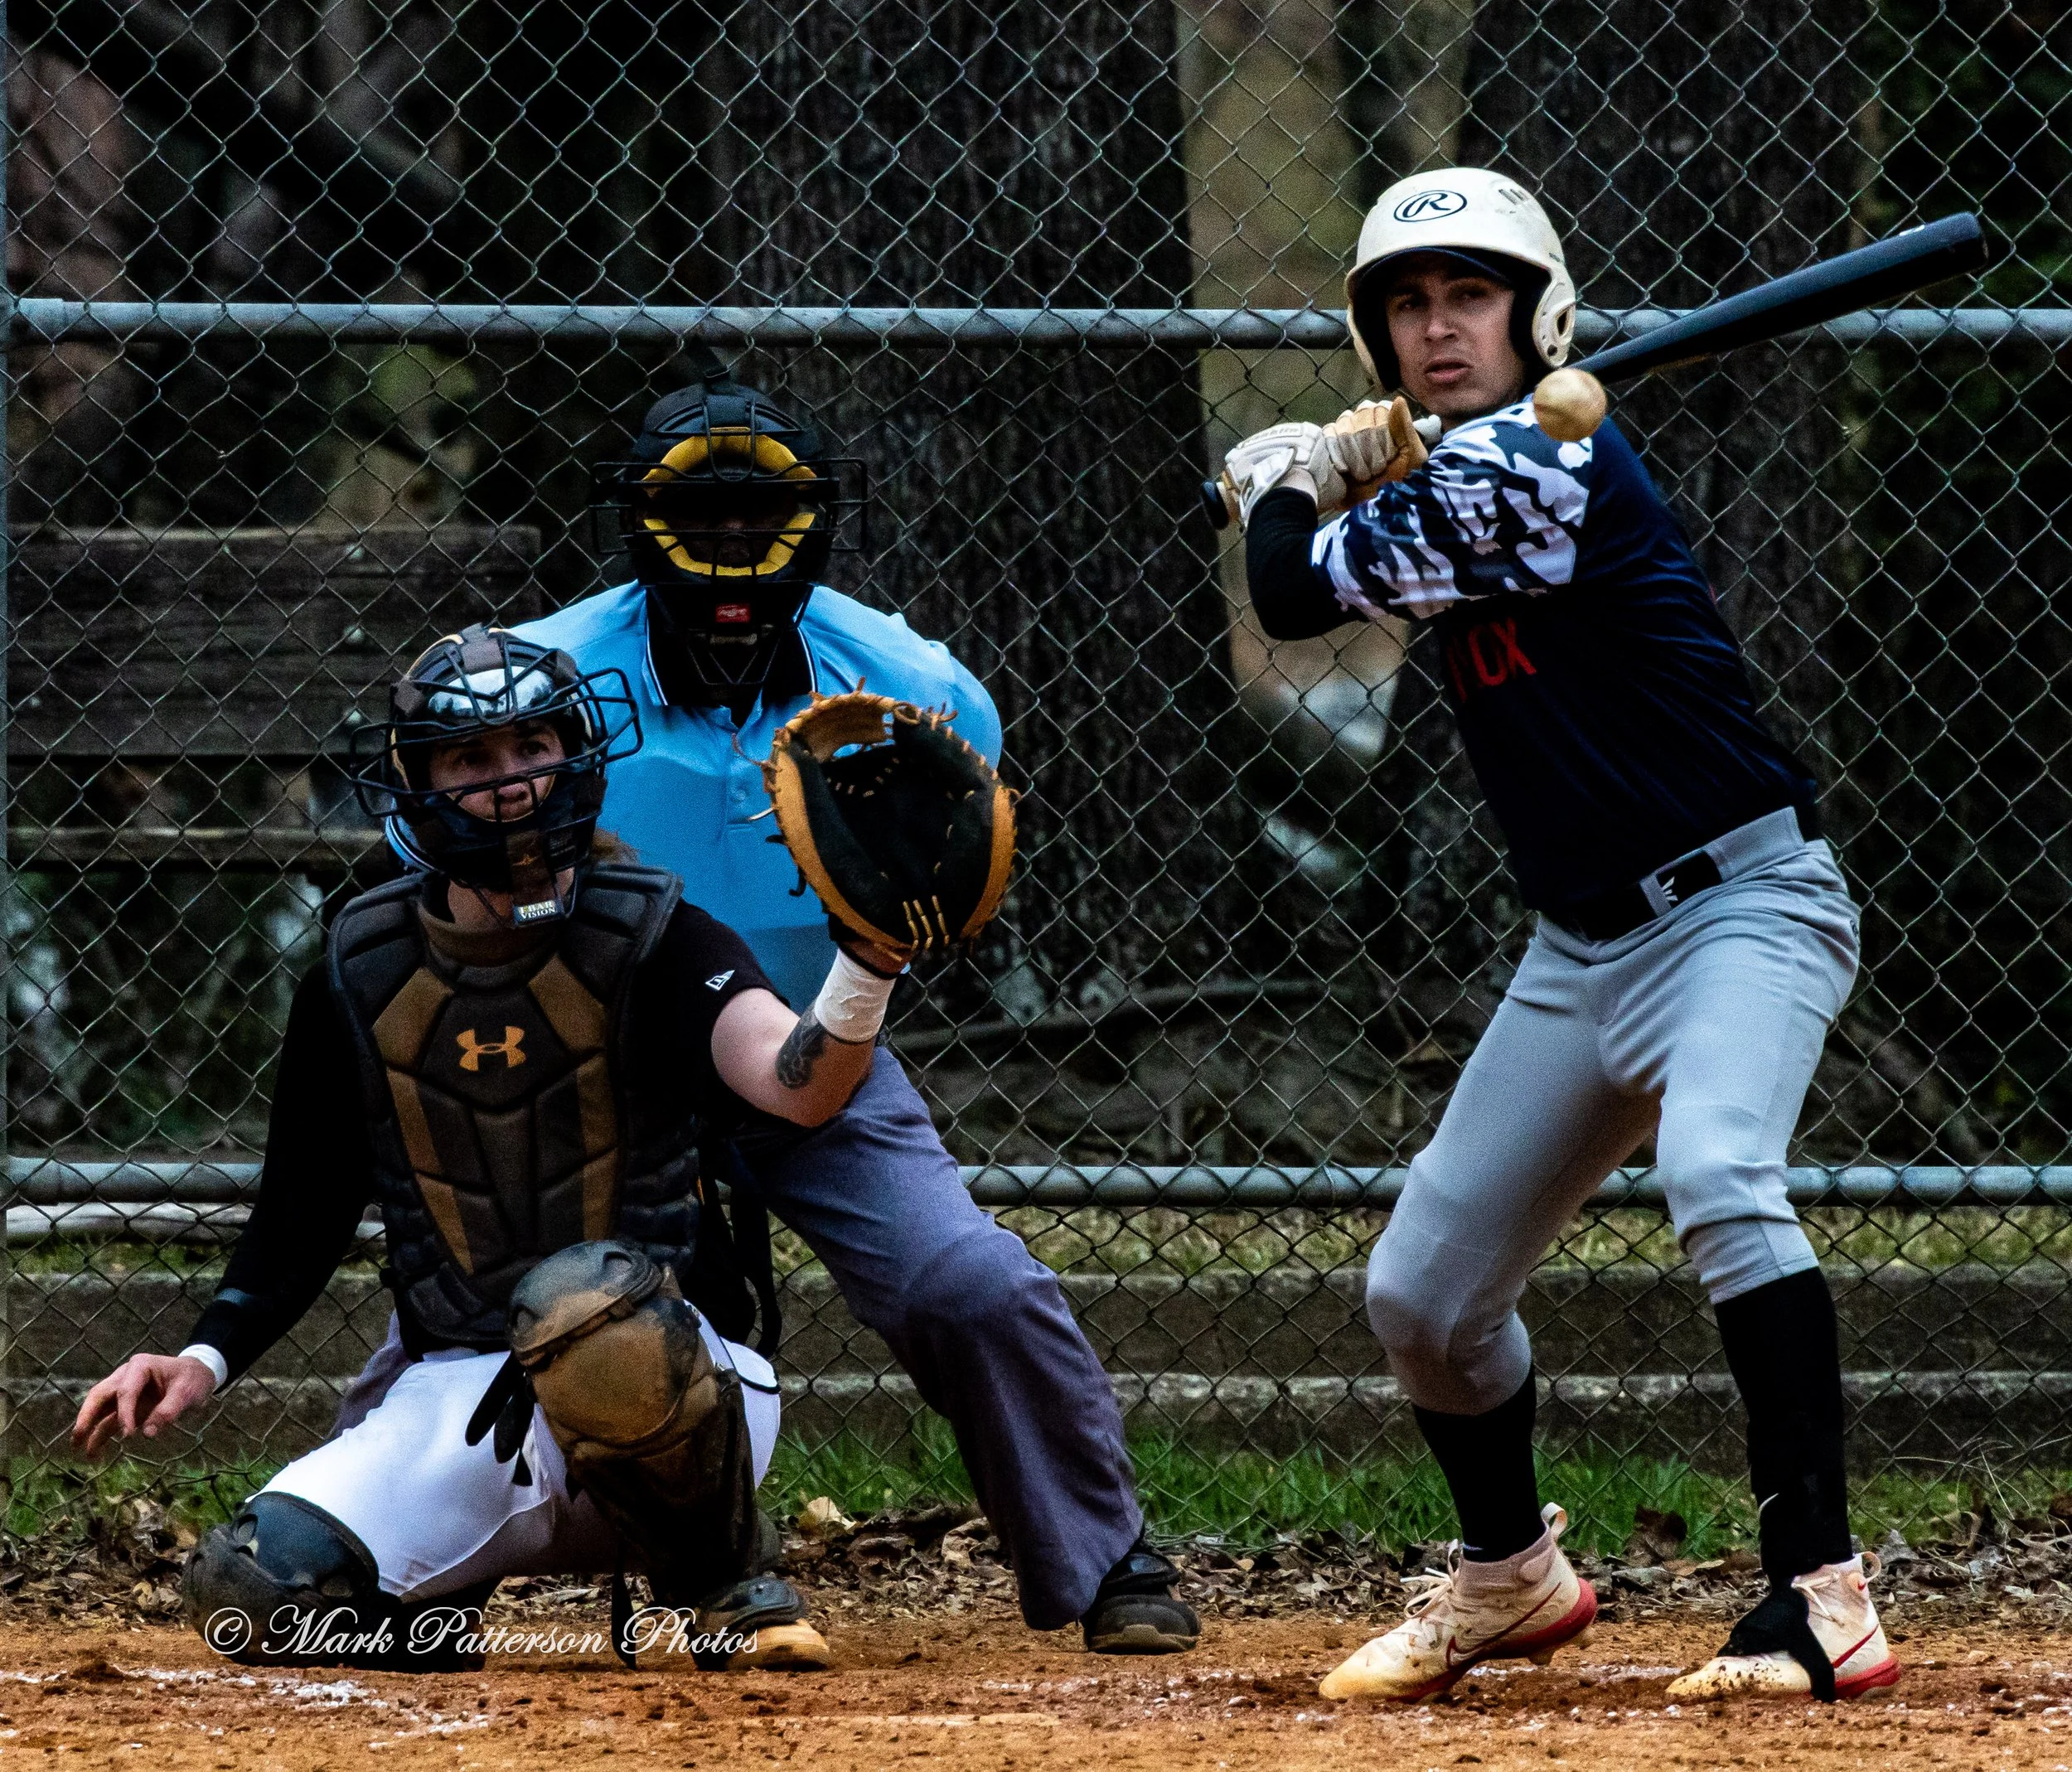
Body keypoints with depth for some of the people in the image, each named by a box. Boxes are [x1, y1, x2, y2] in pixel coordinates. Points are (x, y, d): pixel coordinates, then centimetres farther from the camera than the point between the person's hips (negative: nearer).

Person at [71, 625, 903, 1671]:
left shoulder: (650, 945, -6)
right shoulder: (362, 977, 4)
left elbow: (803, 1089, -25)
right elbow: (305, 1208, 15)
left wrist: (869, 956, -45)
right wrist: (206, 1360, 0)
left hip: (669, 1387, -3)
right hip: (454, 1399, 3)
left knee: (587, 1303, -40)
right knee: (253, 1592, -23)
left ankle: (734, 1589, -13)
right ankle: (437, 1596, 15)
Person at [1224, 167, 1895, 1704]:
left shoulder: (1535, 465, -19)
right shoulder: (1455, 470, 7)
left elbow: (1296, 598, -14)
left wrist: (1283, 484, 5)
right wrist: (1335, 467, 10)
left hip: (1741, 903, -9)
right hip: (1583, 947, 9)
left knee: (1720, 1181, -35)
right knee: (1422, 1293, 12)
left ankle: (1824, 1594, -37)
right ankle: (1510, 1575, 37)